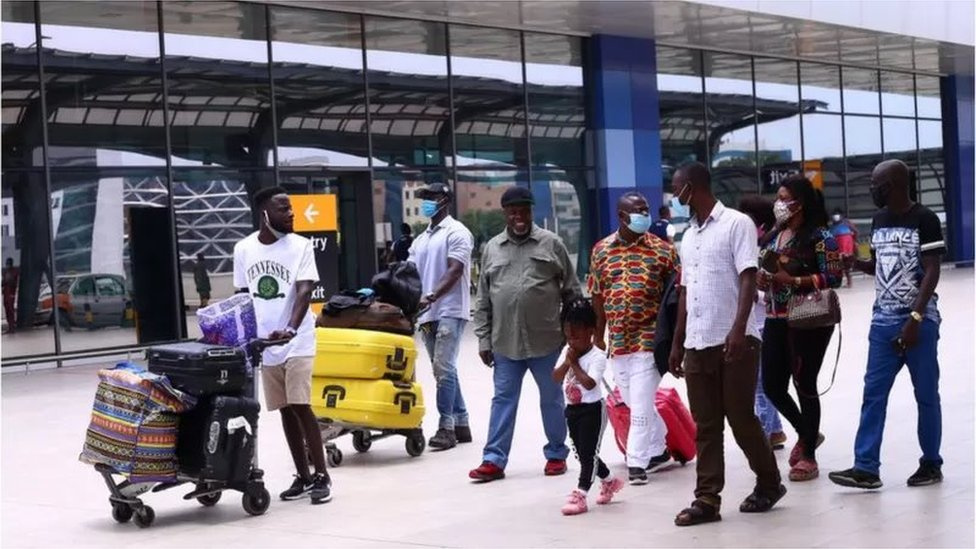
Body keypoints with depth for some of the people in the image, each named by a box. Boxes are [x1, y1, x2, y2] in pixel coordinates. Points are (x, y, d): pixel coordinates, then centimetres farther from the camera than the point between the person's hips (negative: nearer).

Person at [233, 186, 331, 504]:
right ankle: (303, 477, 18)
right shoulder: (243, 249, 3)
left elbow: (304, 291, -17)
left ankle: (322, 476, -3)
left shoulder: (300, 246, -7)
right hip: (263, 344, 4)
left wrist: (290, 329, -32)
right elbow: (241, 296, 13)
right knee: (285, 410, 9)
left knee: (300, 406, -11)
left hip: (296, 342, -4)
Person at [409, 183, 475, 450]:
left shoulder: (456, 232, -4)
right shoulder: (421, 240, 20)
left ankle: (446, 426, -10)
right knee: (444, 370, 10)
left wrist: (431, 296, -28)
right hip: (427, 314, 8)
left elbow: (455, 271, -15)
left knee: (443, 368, -13)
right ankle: (461, 425, 16)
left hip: (449, 311, -8)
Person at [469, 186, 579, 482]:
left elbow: (571, 291, 4)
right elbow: (483, 301, 10)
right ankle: (494, 460, 8)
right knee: (503, 400, 5)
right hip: (505, 342, 2)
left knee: (552, 399, 9)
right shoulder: (492, 248, 9)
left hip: (546, 339, -2)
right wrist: (484, 340, 6)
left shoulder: (551, 243, 2)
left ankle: (556, 454, 22)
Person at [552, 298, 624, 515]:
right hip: (572, 408, 8)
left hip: (592, 409, -8)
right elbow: (556, 378, 0)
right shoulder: (568, 351, 4)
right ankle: (609, 481, 33)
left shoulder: (597, 356, -17)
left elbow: (589, 383, -28)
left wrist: (574, 364, -20)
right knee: (582, 453, 15)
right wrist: (566, 362, -15)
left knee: (589, 452, -5)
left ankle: (580, 494, -7)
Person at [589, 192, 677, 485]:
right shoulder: (601, 250, 6)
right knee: (635, 403, 15)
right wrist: (598, 336, 13)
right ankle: (659, 450, 31)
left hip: (648, 338, -4)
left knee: (640, 404, -7)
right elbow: (597, 296, 12)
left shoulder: (662, 249, -2)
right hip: (617, 340, 4)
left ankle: (636, 462, -1)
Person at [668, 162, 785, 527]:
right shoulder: (688, 237, 17)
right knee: (705, 426, 5)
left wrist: (738, 328, -23)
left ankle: (769, 484, 19)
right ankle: (707, 500, 8)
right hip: (697, 344, 7)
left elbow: (748, 278, -12)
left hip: (733, 340, -7)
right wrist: (677, 342, 18)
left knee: (741, 419, 0)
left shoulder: (736, 224, -5)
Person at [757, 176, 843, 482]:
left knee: (804, 384, 0)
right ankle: (807, 434, 31)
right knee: (772, 385, 7)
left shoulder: (819, 236, -10)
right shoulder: (775, 236, 12)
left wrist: (793, 280, -21)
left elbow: (834, 277, -15)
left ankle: (809, 456, 12)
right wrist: (763, 281, 0)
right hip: (776, 320, 7)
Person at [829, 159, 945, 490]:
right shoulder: (879, 221, 12)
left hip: (919, 321, -6)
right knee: (873, 393, 0)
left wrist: (914, 319, -20)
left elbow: (932, 272, -13)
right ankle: (866, 467, -1)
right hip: (883, 321, 6)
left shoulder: (924, 220, -8)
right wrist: (855, 263, 1)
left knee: (926, 395, 4)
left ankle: (931, 463, 15)